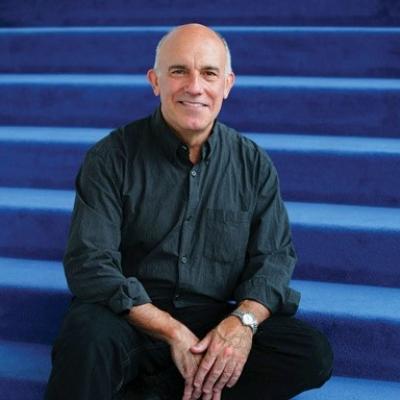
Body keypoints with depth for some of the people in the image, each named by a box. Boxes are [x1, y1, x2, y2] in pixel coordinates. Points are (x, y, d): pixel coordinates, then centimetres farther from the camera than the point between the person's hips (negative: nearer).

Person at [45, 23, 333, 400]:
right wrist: (173, 332, -19)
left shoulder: (254, 164, 6)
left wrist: (243, 321, -18)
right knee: (88, 332, -38)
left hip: (215, 322, 4)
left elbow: (274, 256, 4)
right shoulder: (112, 156, -4)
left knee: (313, 354, -23)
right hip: (133, 320, -4)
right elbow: (90, 263, -11)